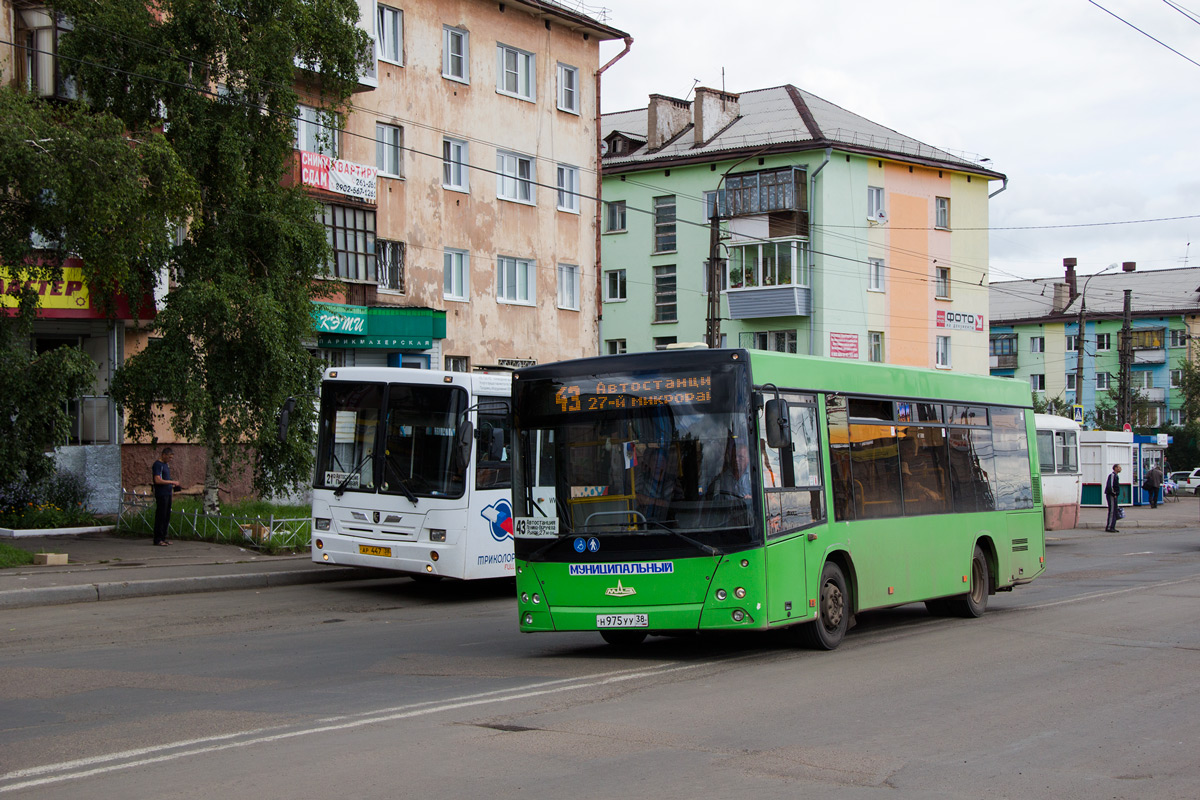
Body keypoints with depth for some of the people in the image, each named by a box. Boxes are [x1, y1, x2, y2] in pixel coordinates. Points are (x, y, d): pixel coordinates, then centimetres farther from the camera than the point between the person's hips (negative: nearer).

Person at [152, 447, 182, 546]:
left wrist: (172, 486, 11)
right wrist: (172, 482, -17)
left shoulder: (166, 464, 18)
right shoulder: (158, 465, -11)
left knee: (166, 517, 10)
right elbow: (158, 480, -21)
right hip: (161, 495, -9)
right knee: (160, 516, -7)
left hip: (167, 494, 9)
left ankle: (163, 538, 15)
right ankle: (158, 540, -4)